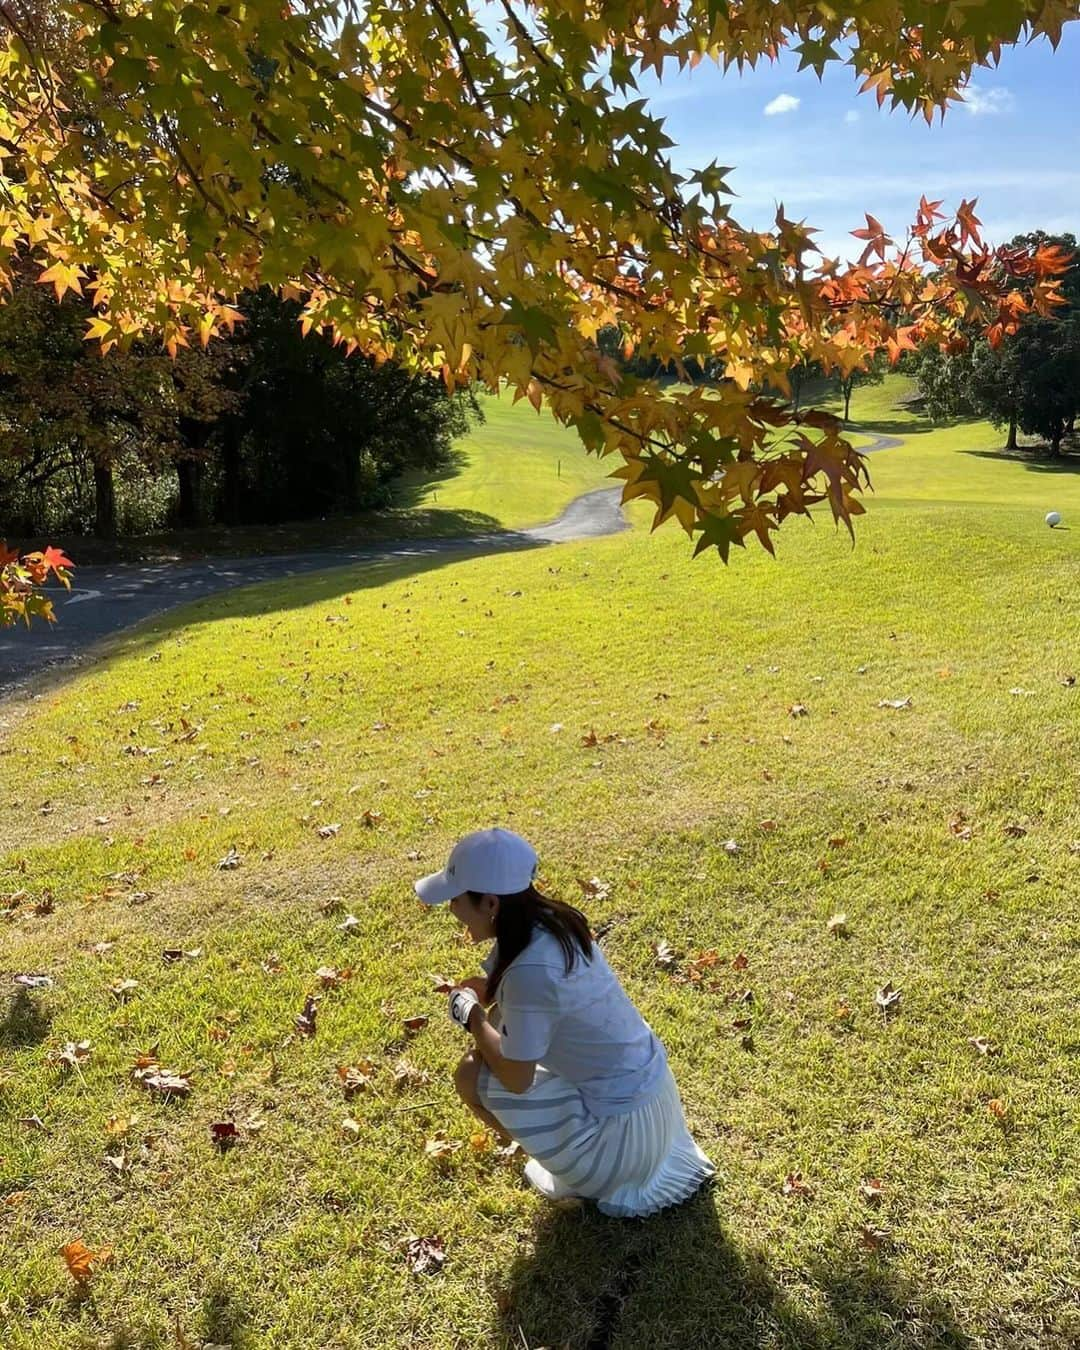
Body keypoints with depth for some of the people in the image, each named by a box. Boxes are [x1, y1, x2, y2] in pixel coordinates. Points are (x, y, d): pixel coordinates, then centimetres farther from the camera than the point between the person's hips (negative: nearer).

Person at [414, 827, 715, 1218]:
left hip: (619, 1110, -8)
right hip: (643, 1075, 8)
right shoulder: (549, 922, -4)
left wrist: (471, 1015, -7)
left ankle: (583, 1177, 9)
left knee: (473, 1077, -9)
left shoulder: (530, 971, -30)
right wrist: (479, 992, -5)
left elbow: (515, 1079, -20)